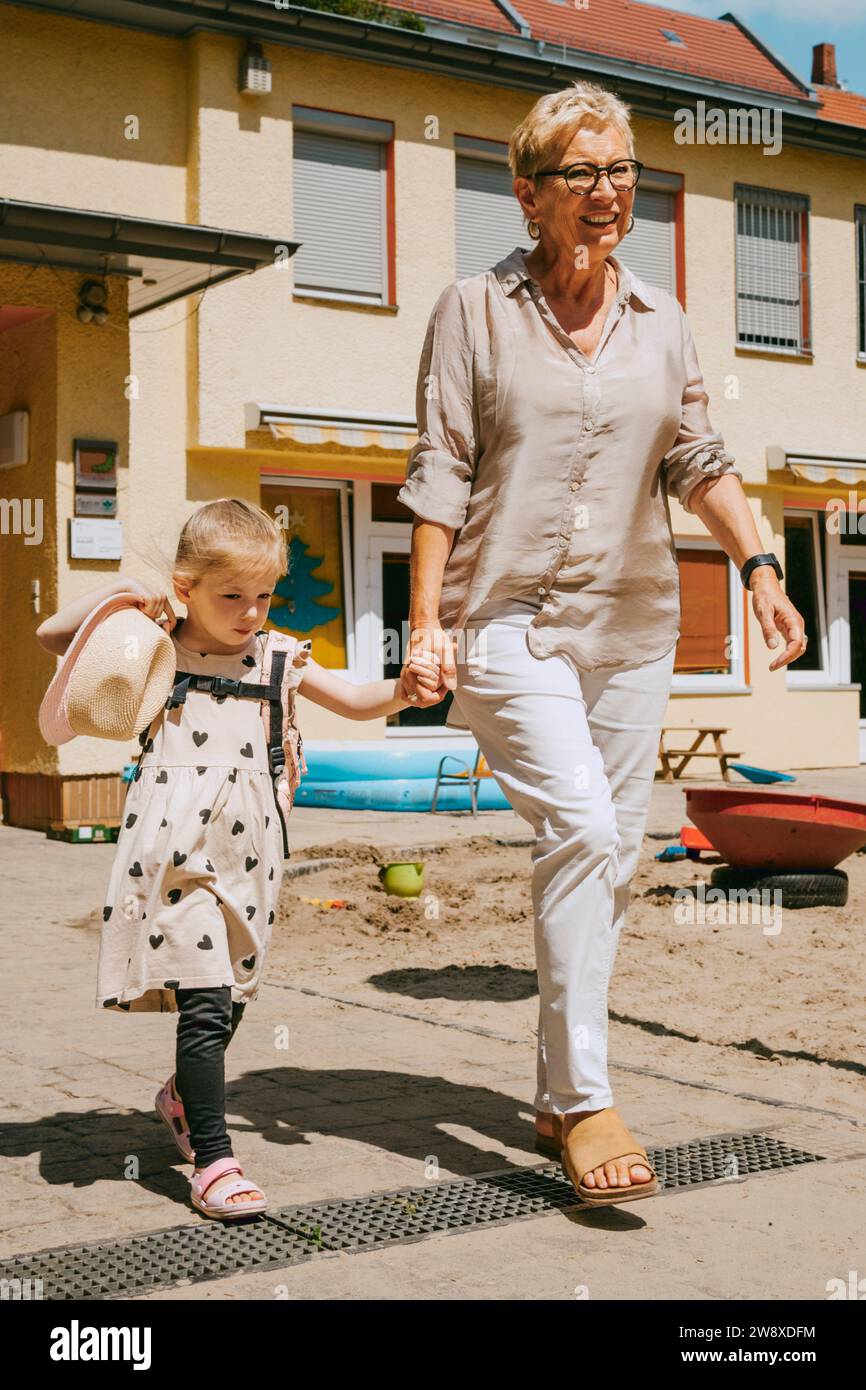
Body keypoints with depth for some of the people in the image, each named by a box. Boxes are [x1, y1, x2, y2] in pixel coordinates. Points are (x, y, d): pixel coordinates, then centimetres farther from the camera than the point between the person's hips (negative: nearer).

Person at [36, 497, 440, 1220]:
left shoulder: (272, 655, 7)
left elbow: (355, 701, 10)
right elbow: (53, 635, -3)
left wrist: (403, 688, -9)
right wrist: (117, 591, -14)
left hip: (245, 849, 5)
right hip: (177, 848, -5)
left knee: (232, 997, 17)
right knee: (205, 1002, -12)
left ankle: (185, 1095, 44)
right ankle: (213, 1160, -5)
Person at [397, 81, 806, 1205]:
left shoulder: (660, 319, 13)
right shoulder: (475, 309, 1)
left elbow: (700, 461, 14)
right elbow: (440, 470, -2)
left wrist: (759, 568, 1)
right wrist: (426, 619, -9)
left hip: (632, 625, 5)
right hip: (510, 620, -5)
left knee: (614, 855, 5)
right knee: (581, 827, -21)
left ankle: (558, 1098, 18)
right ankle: (587, 1101, -13)